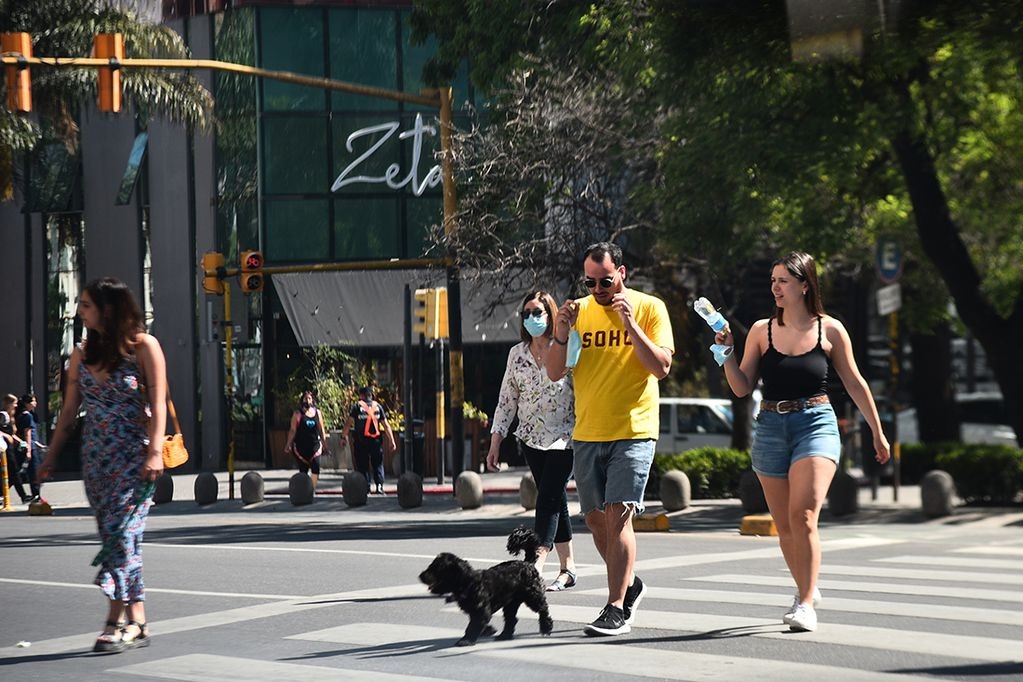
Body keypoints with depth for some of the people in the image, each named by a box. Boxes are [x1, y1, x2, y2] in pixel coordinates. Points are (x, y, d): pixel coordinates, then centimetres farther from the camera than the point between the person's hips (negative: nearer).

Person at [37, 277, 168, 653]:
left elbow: (157, 403, -9)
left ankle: (117, 622, -11)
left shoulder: (143, 347, -5)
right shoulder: (82, 353, 9)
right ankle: (137, 623, 7)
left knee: (122, 532, -12)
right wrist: (51, 456, 10)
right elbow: (69, 409, 13)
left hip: (133, 454, -6)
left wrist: (155, 452, -17)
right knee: (112, 535, 3)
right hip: (95, 454, 6)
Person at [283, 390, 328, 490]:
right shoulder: (298, 414, 3)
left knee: (316, 467, -14)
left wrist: (324, 443, 14)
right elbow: (293, 430, 1)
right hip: (301, 446, -2)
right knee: (303, 469, 3)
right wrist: (288, 444, -4)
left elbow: (321, 430, 17)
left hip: (314, 445, 2)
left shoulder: (317, 413, 11)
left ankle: (313, 489, -9)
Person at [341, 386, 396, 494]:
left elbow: (349, 423, -5)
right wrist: (391, 441, 11)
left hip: (361, 440, -2)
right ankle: (379, 484, -8)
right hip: (376, 440, 2)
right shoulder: (378, 406, 8)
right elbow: (386, 425, 7)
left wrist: (343, 437, 2)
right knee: (378, 464, 9)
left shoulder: (357, 406, 1)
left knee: (363, 465, 5)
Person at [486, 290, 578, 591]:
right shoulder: (517, 353, 8)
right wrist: (495, 442, 9)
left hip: (563, 439, -5)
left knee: (547, 501, -13)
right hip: (531, 439, 5)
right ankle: (568, 569, 13)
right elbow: (507, 399, 12)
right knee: (556, 501, 9)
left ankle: (534, 569, -20)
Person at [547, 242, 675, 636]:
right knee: (596, 518, 9)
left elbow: (662, 367, -10)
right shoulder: (578, 311, 8)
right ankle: (628, 585, 30)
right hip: (587, 433, 5)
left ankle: (617, 609, -13)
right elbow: (554, 373, 6)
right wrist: (561, 334, -12)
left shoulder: (649, 308, -2)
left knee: (618, 514, -14)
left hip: (634, 431, -5)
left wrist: (629, 323, -19)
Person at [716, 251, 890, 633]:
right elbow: (742, 387, 6)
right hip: (771, 429, 4)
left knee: (803, 514, -19)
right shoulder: (762, 330, 6)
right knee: (784, 525, 9)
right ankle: (807, 591, 29)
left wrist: (877, 432, 14)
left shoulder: (830, 330, 1)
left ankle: (806, 604, -19)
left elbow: (854, 383, 10)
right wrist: (727, 351, -8)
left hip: (816, 426, -3)